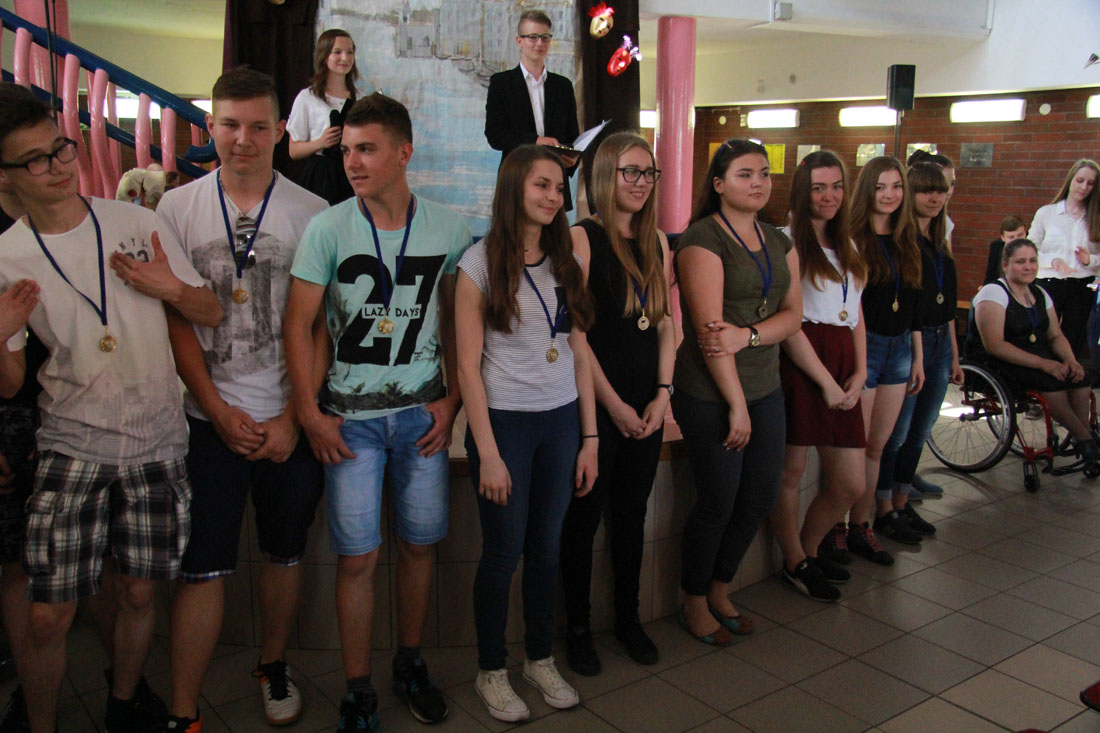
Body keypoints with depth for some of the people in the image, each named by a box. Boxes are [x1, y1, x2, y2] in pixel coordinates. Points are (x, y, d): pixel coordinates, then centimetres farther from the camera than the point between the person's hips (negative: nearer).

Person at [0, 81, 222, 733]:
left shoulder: (134, 222, 0)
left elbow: (213, 313, 4)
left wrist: (170, 289, -16)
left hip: (157, 440, 1)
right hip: (72, 443, -1)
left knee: (140, 592, 12)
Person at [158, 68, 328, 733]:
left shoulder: (312, 214, 0)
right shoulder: (178, 208, 3)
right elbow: (177, 318, 2)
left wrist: (293, 419, -6)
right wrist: (220, 412, -5)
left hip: (290, 421, 0)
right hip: (210, 421, 0)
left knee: (285, 553, 13)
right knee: (204, 567, 1)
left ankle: (275, 667, 35)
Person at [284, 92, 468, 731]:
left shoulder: (448, 229, 1)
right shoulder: (327, 229, -4)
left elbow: (454, 320, 8)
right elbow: (299, 325, -2)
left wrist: (452, 398, 1)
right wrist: (311, 412, -6)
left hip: (422, 413, 2)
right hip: (350, 415, -1)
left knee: (420, 543, 11)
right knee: (358, 555, 1)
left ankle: (411, 662, 32)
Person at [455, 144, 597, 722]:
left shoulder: (571, 261, 8)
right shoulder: (480, 262, -6)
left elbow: (579, 354, 9)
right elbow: (469, 366, -9)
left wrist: (590, 438, 6)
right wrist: (487, 453, -12)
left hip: (562, 420, 4)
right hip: (504, 420, -4)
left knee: (547, 547, 12)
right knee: (503, 552, 4)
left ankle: (540, 658, 32)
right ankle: (491, 671, 25)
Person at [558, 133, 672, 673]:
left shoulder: (658, 242, 10)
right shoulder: (583, 238, -8)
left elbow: (666, 324, 11)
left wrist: (662, 395, 0)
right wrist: (613, 404, -12)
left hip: (646, 405, 6)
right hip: (595, 401, -5)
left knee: (632, 513, 15)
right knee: (585, 514, 6)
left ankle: (628, 618, 31)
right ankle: (577, 626, 22)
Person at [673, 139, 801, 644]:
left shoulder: (779, 243, 12)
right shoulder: (702, 240, -12)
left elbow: (792, 314, 6)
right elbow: (709, 328, -18)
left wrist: (748, 334, -16)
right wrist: (737, 404, -18)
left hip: (766, 389, 8)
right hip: (711, 395, -7)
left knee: (760, 498, 13)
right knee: (718, 503, 2)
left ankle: (720, 590, 34)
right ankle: (694, 603, 24)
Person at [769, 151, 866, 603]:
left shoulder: (846, 247, 20)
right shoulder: (787, 243, -5)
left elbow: (856, 315, 20)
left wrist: (860, 371, 5)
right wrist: (826, 381, -11)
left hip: (842, 369, 7)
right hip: (800, 365, -7)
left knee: (850, 486, 7)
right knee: (790, 472, 3)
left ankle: (808, 550, 30)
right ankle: (796, 564, 23)